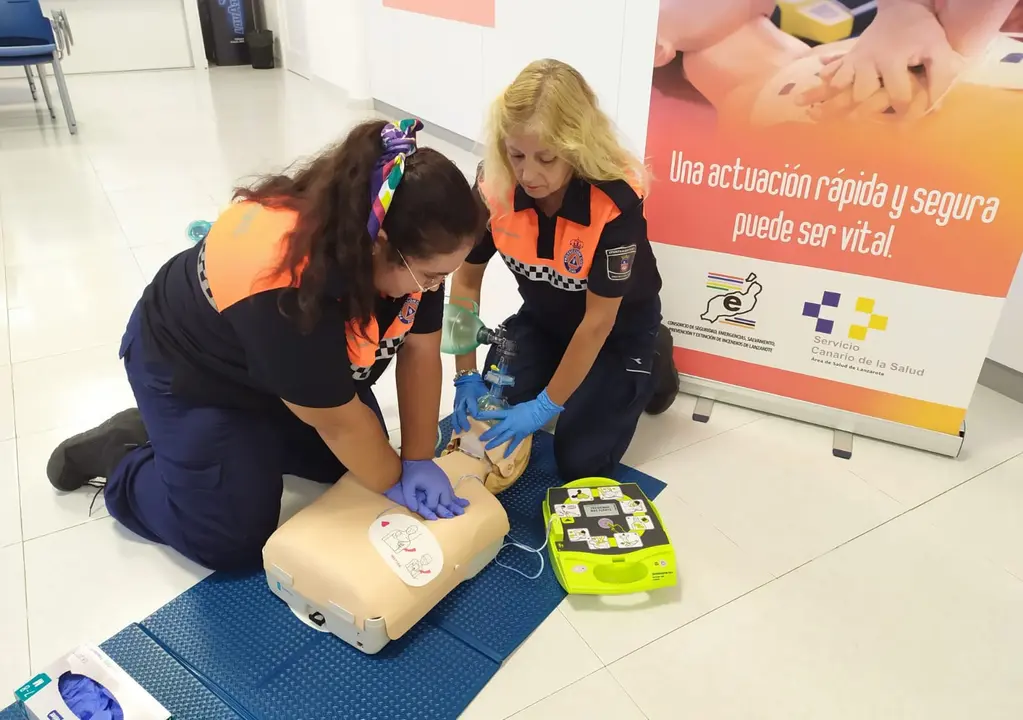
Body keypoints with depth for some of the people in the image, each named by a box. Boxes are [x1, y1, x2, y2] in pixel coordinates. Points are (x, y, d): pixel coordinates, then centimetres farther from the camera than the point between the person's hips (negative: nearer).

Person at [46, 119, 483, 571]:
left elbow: (421, 350, -14)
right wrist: (398, 484, -16)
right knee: (234, 544, -5)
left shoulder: (409, 245, -23)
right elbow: (338, 421, -30)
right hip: (192, 367, -6)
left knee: (354, 464, 9)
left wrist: (417, 460, -16)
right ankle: (120, 453, 15)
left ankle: (253, 435, 24)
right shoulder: (288, 288, -42)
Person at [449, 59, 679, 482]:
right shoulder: (494, 186, -23)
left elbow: (598, 320, -27)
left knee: (579, 461, -6)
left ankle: (652, 364, 16)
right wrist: (467, 377, -15)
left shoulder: (615, 202, -34)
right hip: (542, 318, 4)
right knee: (485, 422, -5)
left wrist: (546, 405, -23)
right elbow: (466, 279, -11)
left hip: (619, 328, -4)